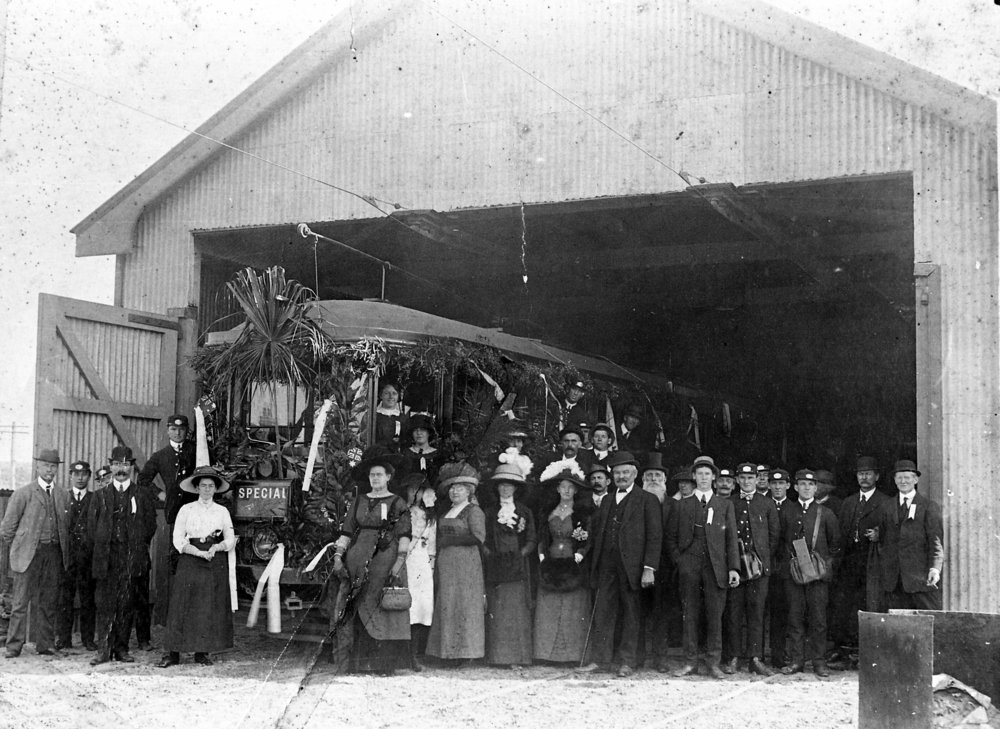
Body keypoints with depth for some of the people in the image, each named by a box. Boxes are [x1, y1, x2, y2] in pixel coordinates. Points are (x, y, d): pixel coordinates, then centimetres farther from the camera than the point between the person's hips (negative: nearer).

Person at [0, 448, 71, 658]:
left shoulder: (63, 496, 14)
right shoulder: (23, 493, 3)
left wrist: (64, 551, 11)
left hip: (54, 554, 3)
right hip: (29, 553, -3)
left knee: (48, 602, 5)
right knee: (21, 601, -4)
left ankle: (45, 645, 11)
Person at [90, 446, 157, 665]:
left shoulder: (143, 495, 8)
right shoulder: (100, 496, 12)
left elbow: (150, 526, 8)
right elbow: (93, 526, 12)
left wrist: (136, 548, 3)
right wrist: (103, 547, 5)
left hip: (133, 558, -1)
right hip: (106, 559, 1)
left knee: (127, 604, 0)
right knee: (105, 604, -3)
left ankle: (121, 648, 5)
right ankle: (104, 649, -2)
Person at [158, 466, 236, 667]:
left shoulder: (222, 511, 9)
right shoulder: (186, 510, 4)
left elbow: (230, 539, 7)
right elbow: (178, 540, -2)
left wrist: (216, 547, -13)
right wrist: (199, 552, -14)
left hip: (216, 562, 2)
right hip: (190, 560, -2)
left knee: (211, 607, 0)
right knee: (183, 606, -5)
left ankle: (202, 653, 7)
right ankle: (173, 653, -3)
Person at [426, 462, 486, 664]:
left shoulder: (474, 511, -2)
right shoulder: (447, 513, 20)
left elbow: (478, 537, -15)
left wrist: (449, 540, -8)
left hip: (466, 563, -7)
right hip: (445, 564, 7)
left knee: (465, 605, -7)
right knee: (446, 607, 2)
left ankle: (467, 652, -5)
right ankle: (450, 652, 3)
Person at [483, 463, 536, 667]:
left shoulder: (524, 512, 12)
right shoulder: (489, 511, 11)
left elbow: (532, 540, 8)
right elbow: (482, 539, 6)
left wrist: (520, 555, -6)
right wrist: (491, 555, -7)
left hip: (517, 567, 0)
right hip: (494, 568, 0)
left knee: (517, 610, -5)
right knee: (496, 612, -5)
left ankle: (518, 657, -4)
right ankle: (497, 656, -5)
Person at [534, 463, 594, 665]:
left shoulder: (582, 512, 4)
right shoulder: (549, 512, 13)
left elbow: (589, 540, 0)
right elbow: (542, 538, 16)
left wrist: (578, 556, -12)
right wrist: (542, 555, 2)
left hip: (574, 566, -3)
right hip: (551, 565, 3)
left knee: (573, 611, -4)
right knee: (548, 609, -2)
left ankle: (574, 655, -2)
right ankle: (548, 654, 0)